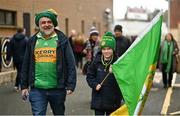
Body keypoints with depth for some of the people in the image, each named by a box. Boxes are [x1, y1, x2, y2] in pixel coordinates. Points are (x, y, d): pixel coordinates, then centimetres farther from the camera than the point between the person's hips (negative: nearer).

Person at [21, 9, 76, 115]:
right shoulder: (33, 41, 6)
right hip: (37, 89, 1)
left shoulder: (62, 40, -1)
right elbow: (26, 65, 10)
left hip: (58, 89, -1)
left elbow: (71, 64, -4)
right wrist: (24, 86, 8)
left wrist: (71, 85, -10)